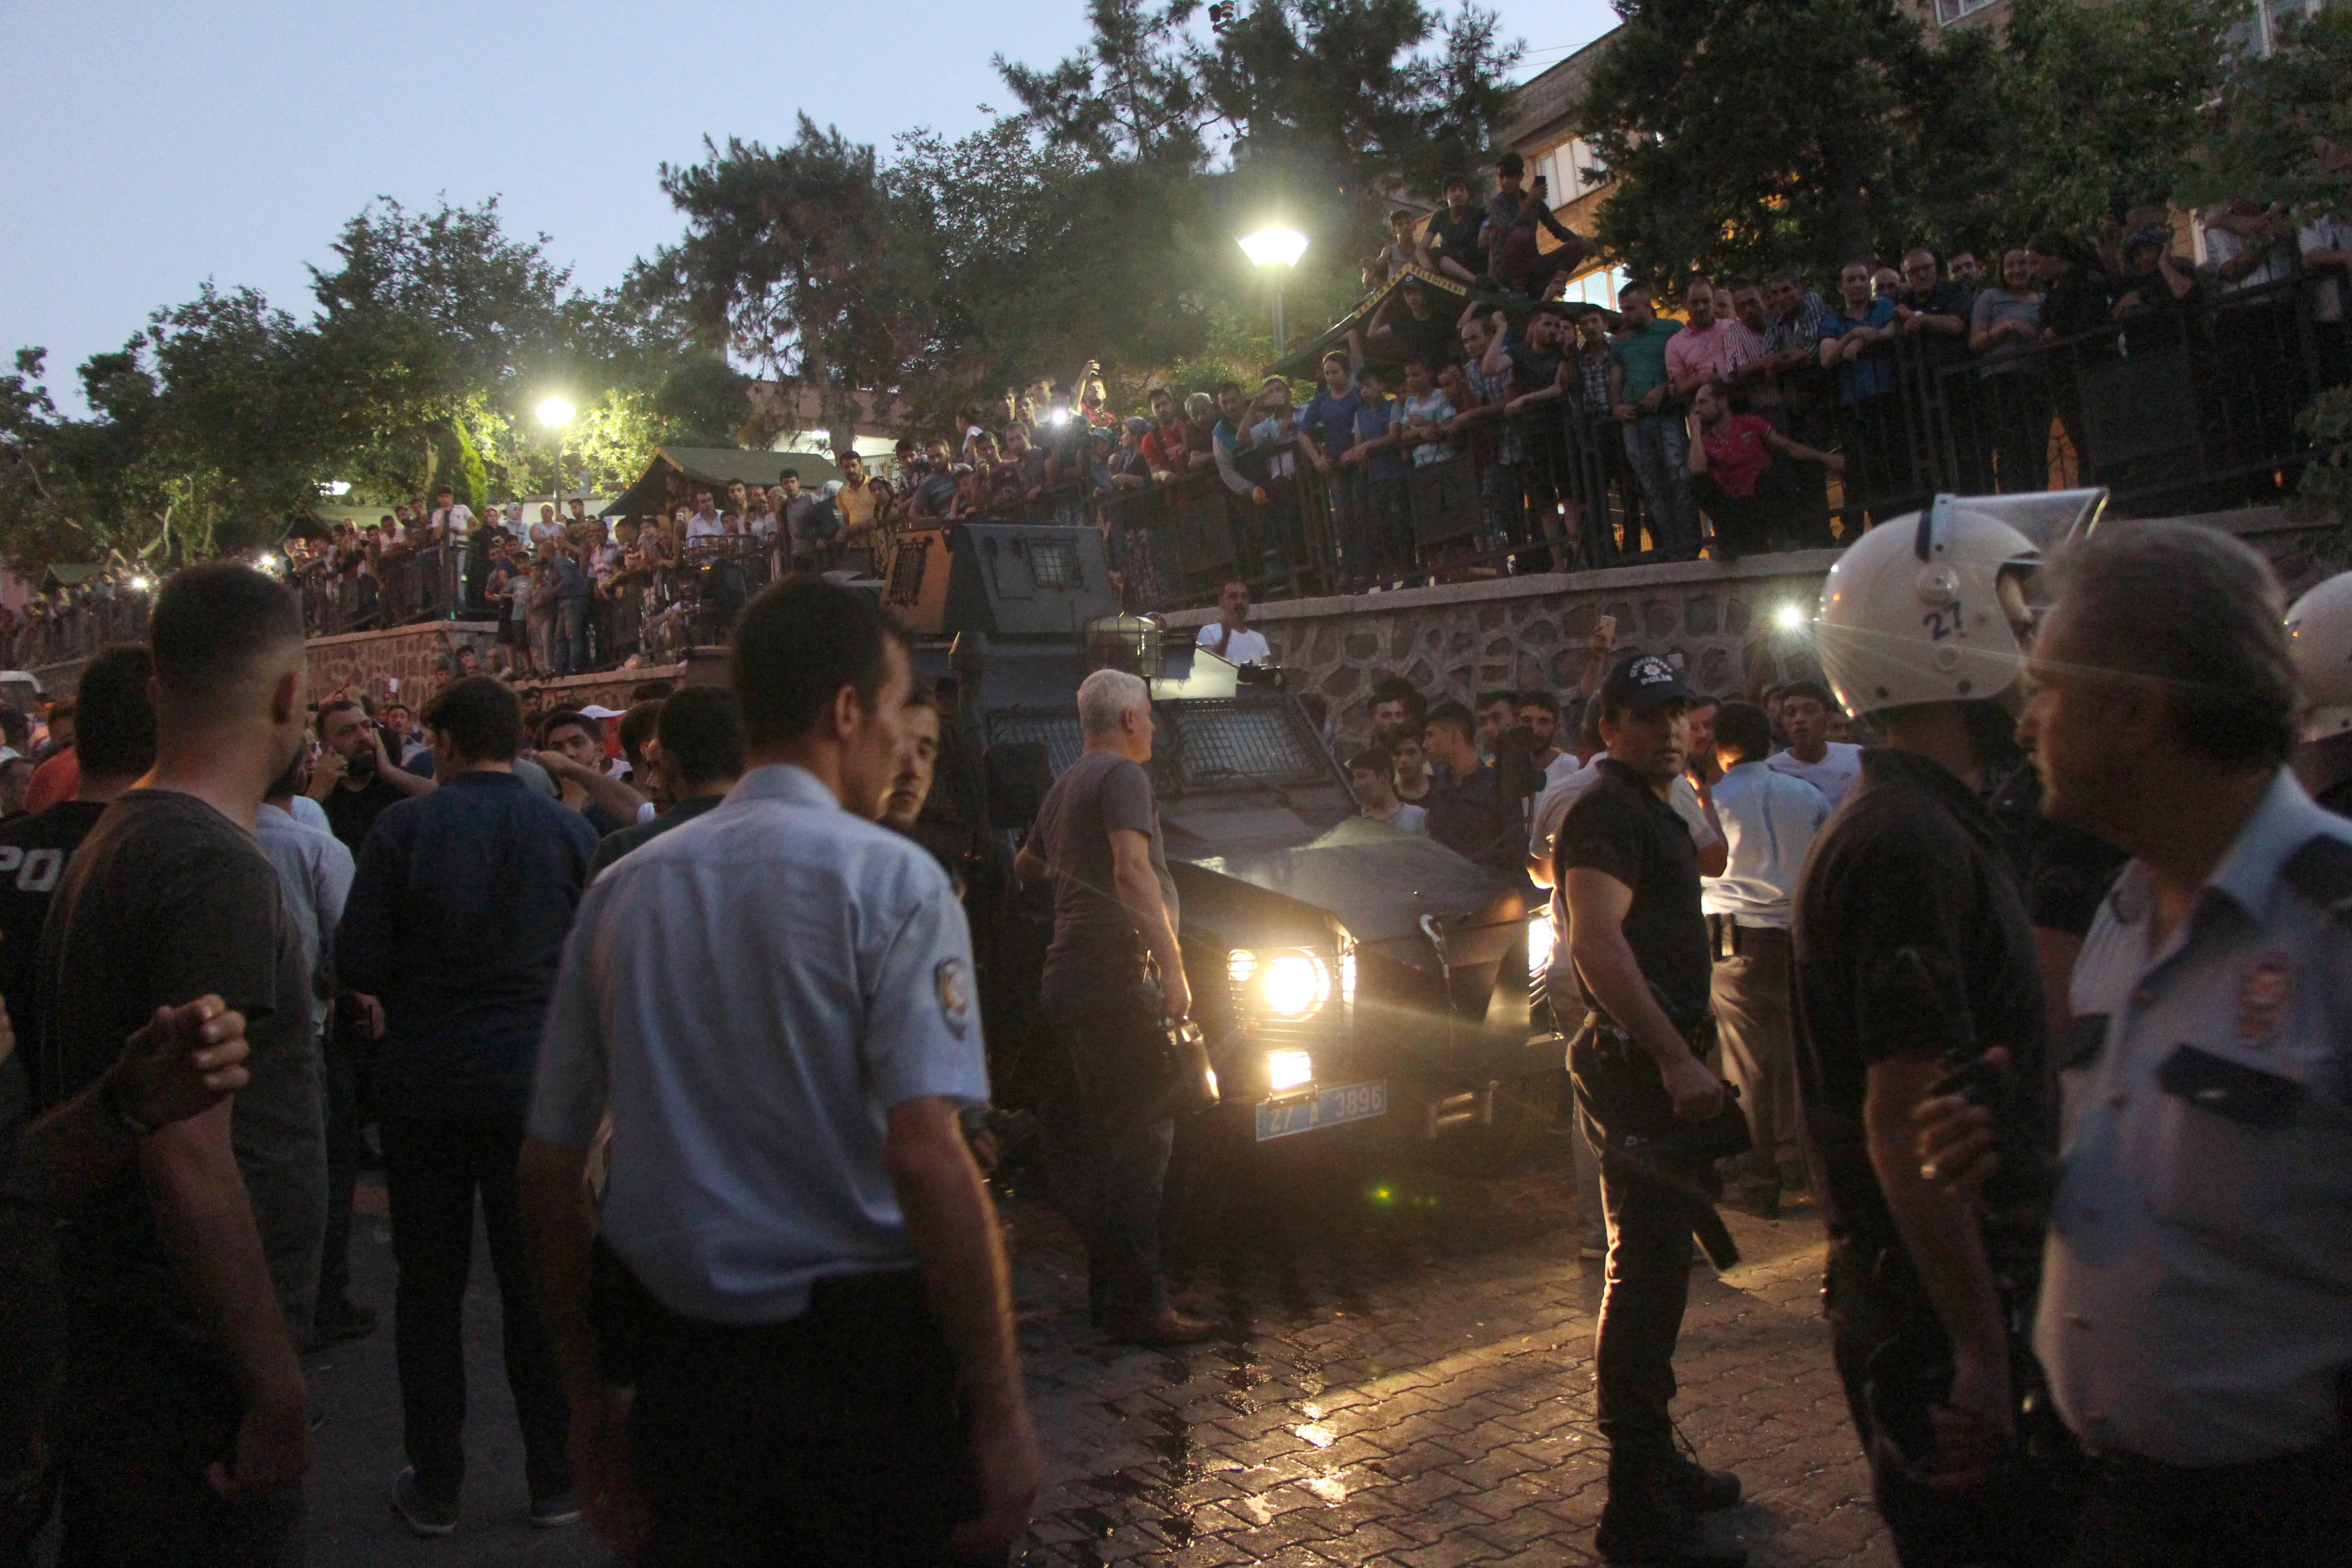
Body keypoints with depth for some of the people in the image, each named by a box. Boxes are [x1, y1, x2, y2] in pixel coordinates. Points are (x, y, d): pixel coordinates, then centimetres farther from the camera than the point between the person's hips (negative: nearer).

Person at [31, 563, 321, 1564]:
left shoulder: (115, 840, 11)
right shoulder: (215, 865, -20)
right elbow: (190, 1154, -27)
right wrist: (277, 1393, -21)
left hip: (113, 1343, 10)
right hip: (192, 1371, -10)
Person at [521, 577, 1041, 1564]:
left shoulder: (620, 890, 3)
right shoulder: (890, 879, -12)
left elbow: (548, 1166, 7)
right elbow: (926, 1157, -21)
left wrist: (589, 1390, 17)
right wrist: (1000, 1412, -15)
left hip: (673, 1369, 5)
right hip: (866, 1371, -4)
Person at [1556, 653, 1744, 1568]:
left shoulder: (1652, 809, 19)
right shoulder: (1608, 809, -14)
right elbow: (1597, 942, -26)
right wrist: (1676, 1059, -30)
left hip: (1656, 1062, 11)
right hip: (1637, 1063, -11)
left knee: (1656, 1266, 18)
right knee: (1647, 1270, -7)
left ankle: (1654, 1460, 31)